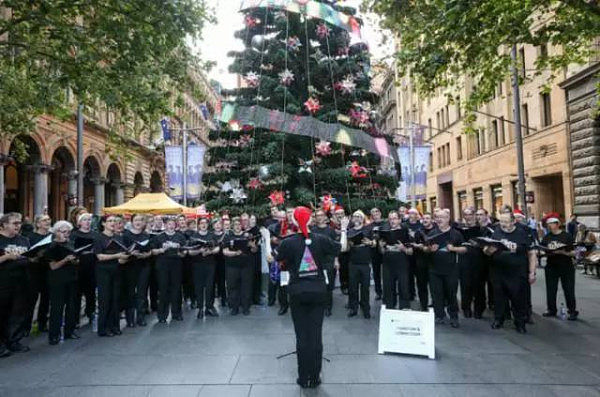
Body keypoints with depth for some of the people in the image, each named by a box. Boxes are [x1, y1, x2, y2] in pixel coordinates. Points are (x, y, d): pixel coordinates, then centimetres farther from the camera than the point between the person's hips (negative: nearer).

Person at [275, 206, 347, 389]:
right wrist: (343, 230, 25)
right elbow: (342, 247, 9)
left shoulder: (288, 242, -10)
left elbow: (274, 260, 6)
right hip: (318, 291, 1)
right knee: (316, 334, 8)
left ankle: (304, 378, 16)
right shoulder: (321, 239, -6)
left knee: (302, 335, 8)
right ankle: (315, 377, 17)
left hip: (298, 293, -1)